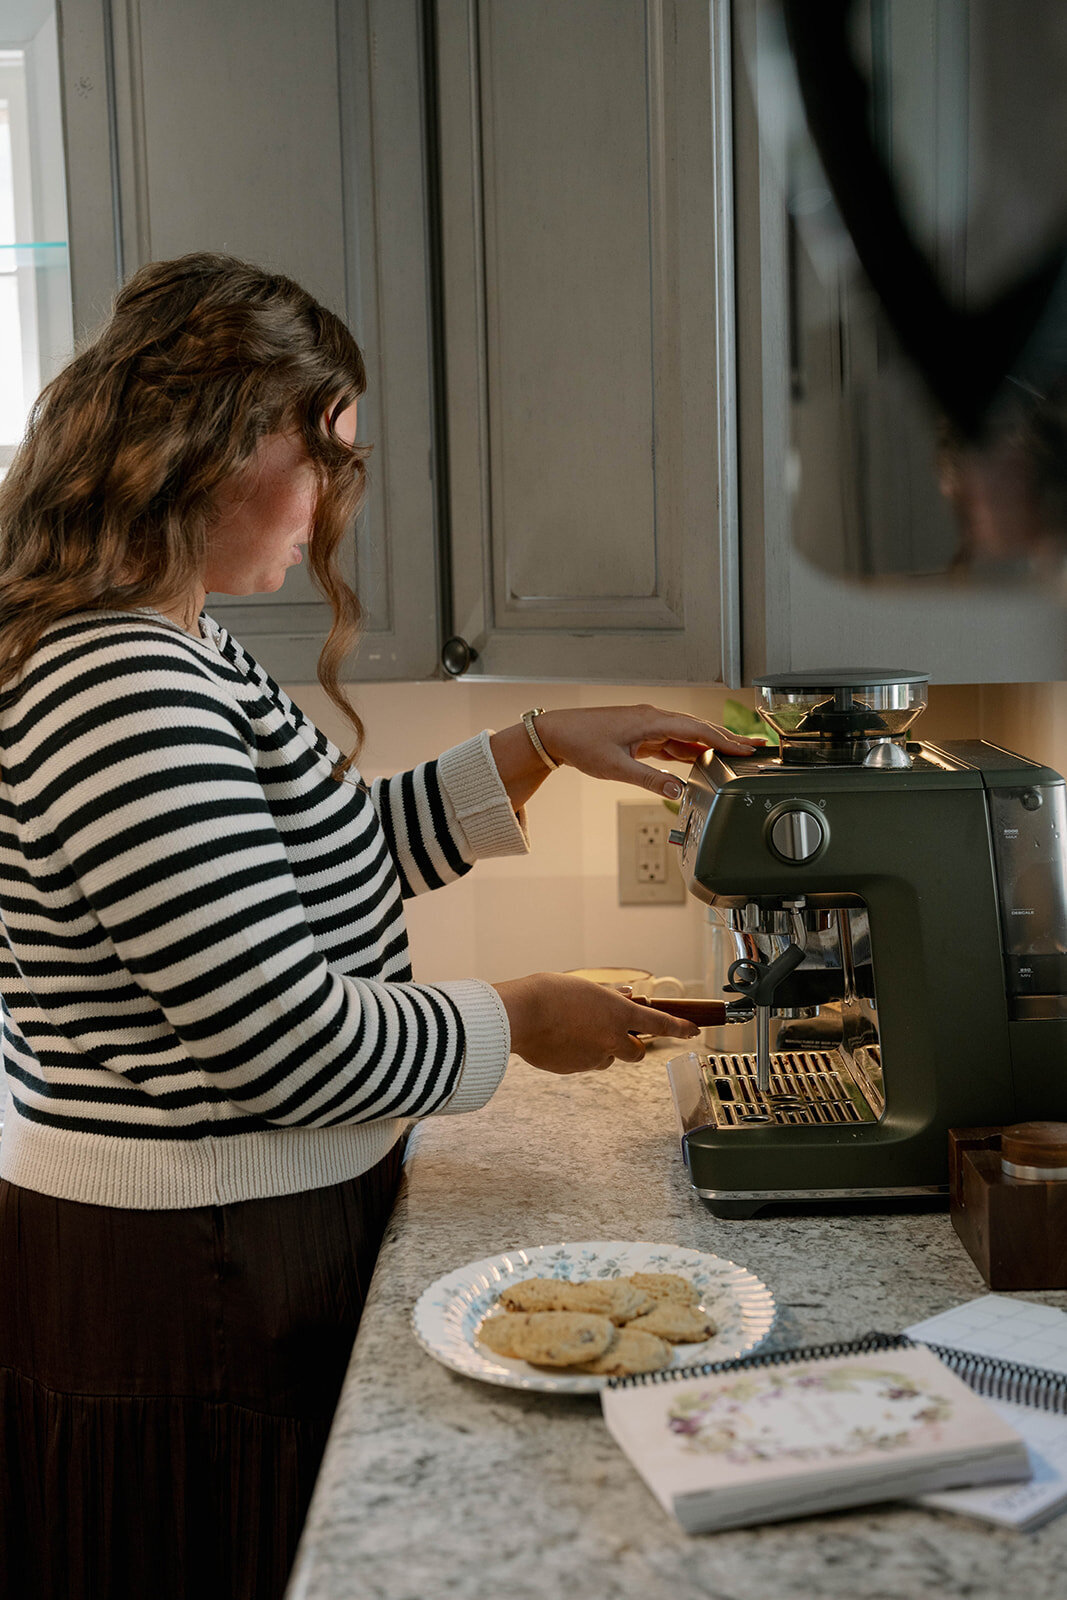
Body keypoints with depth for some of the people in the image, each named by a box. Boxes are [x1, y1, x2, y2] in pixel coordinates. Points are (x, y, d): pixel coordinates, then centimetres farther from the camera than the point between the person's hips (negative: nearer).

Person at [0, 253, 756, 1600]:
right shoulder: (125, 693, -25)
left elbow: (344, 848, 18)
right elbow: (288, 1046, -25)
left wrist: (545, 744, 13)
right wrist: (514, 1021, -9)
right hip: (183, 1290, -10)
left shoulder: (180, 658, 9)